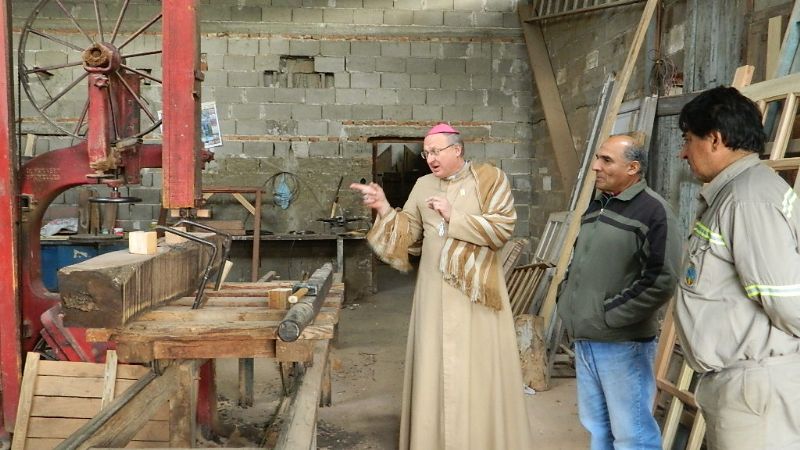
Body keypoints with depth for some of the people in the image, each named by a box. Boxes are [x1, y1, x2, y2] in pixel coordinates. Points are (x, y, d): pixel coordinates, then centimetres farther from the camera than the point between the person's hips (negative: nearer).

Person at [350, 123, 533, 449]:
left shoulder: (490, 179, -2)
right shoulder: (423, 185, 9)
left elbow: (503, 229, -12)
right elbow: (408, 233, 8)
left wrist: (454, 217, -15)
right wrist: (384, 209, -7)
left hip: (476, 289, -3)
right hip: (435, 291, 3)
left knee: (477, 371, 3)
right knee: (435, 369, 7)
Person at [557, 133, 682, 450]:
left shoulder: (653, 210, -12)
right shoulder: (595, 206, 13)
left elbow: (662, 280, -20)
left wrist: (610, 314, -18)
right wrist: (566, 302, 9)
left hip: (623, 342, -8)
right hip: (585, 338, 8)